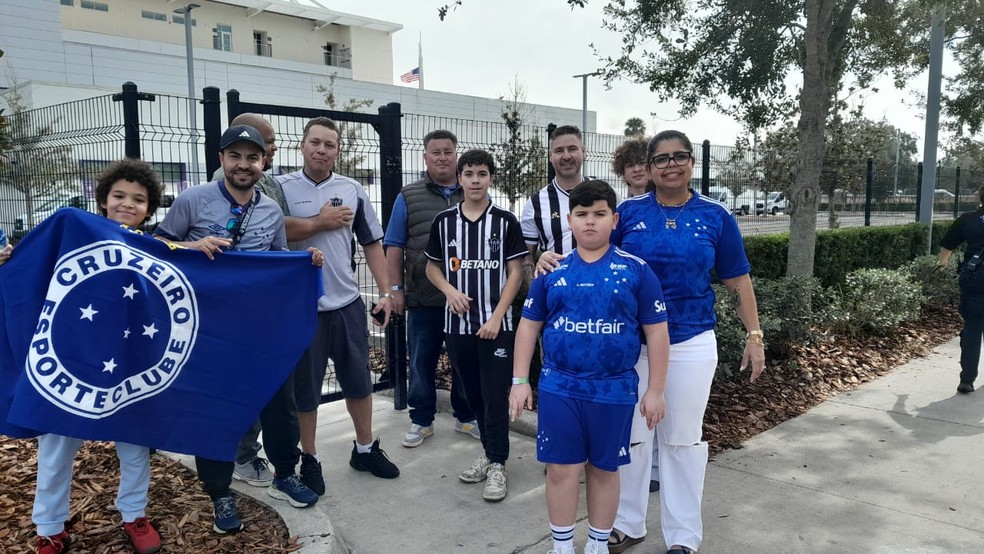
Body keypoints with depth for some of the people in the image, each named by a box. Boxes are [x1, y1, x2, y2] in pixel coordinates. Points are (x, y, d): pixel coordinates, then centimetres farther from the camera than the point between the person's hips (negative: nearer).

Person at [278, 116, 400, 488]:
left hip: (347, 303, 3)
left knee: (358, 380, 14)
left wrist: (385, 292, 4)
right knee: (304, 386, 10)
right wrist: (321, 222, -13)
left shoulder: (353, 190, 5)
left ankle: (365, 449, 32)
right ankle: (309, 459, 27)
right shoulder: (281, 188, -3)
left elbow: (372, 244, 9)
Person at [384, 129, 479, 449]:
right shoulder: (408, 197, 5)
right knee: (421, 362, 8)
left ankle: (466, 417, 28)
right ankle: (421, 420, 24)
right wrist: (396, 288, -2)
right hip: (424, 299, -1)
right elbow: (395, 247, 4)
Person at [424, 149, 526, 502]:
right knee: (473, 393, 13)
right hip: (458, 323, 3)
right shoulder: (444, 221, 5)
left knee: (496, 394, 0)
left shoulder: (505, 221, -3)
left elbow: (515, 273, -4)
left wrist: (497, 317, -11)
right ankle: (489, 450, 30)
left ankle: (497, 464, 12)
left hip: (496, 323, -3)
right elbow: (432, 266, 13)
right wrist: (449, 290, -8)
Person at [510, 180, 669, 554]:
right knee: (561, 468, 7)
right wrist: (520, 380, 3)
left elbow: (656, 332, -1)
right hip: (559, 388, 1)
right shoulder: (551, 271, 2)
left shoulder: (636, 270, -3)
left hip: (615, 390, -1)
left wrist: (655, 390, -3)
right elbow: (529, 326, 7)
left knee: (604, 469, 13)